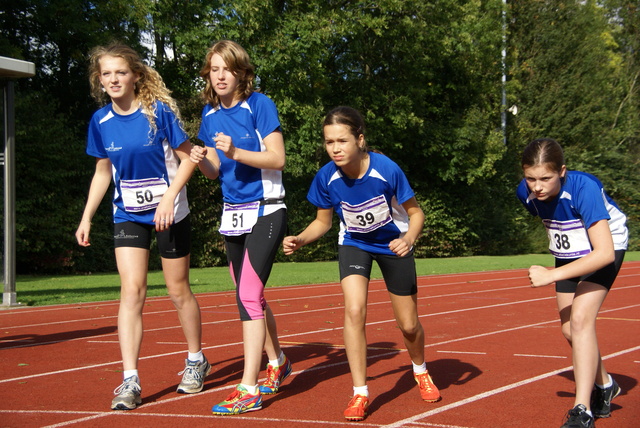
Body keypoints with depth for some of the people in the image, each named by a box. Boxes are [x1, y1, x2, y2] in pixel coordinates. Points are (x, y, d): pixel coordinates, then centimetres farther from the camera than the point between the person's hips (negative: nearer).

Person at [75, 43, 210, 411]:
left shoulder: (159, 111, -14)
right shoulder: (100, 122, -1)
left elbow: (188, 158, -9)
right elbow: (103, 172, 12)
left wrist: (169, 198, -21)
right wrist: (87, 217, 8)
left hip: (169, 212, -3)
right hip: (128, 215, 3)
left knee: (179, 291, 8)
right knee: (132, 290, -10)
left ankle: (197, 362, 30)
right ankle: (130, 381, -11)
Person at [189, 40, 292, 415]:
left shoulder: (259, 105, -10)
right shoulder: (210, 114, 8)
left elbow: (277, 159, -15)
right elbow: (215, 172, 12)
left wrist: (235, 152, -26)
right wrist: (202, 160, -10)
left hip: (265, 211, -7)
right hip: (232, 214, 7)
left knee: (249, 295, -16)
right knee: (250, 297, 16)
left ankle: (249, 390, -15)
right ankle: (277, 362, 38)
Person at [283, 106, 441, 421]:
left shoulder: (387, 170, -32)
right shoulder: (326, 178, -24)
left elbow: (416, 213, -18)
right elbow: (323, 221, -5)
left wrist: (408, 238, -38)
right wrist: (300, 239, -24)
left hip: (394, 245, -1)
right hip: (354, 244, 1)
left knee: (408, 325, 7)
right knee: (354, 311, -21)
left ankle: (420, 371, 42)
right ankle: (360, 394, -7)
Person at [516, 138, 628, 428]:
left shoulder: (584, 188, -38)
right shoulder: (526, 192, -20)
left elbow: (604, 253, -42)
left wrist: (552, 275, -43)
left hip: (603, 252, -6)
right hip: (567, 253, 6)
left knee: (580, 319, -23)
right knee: (570, 330, 11)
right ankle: (604, 386, 36)